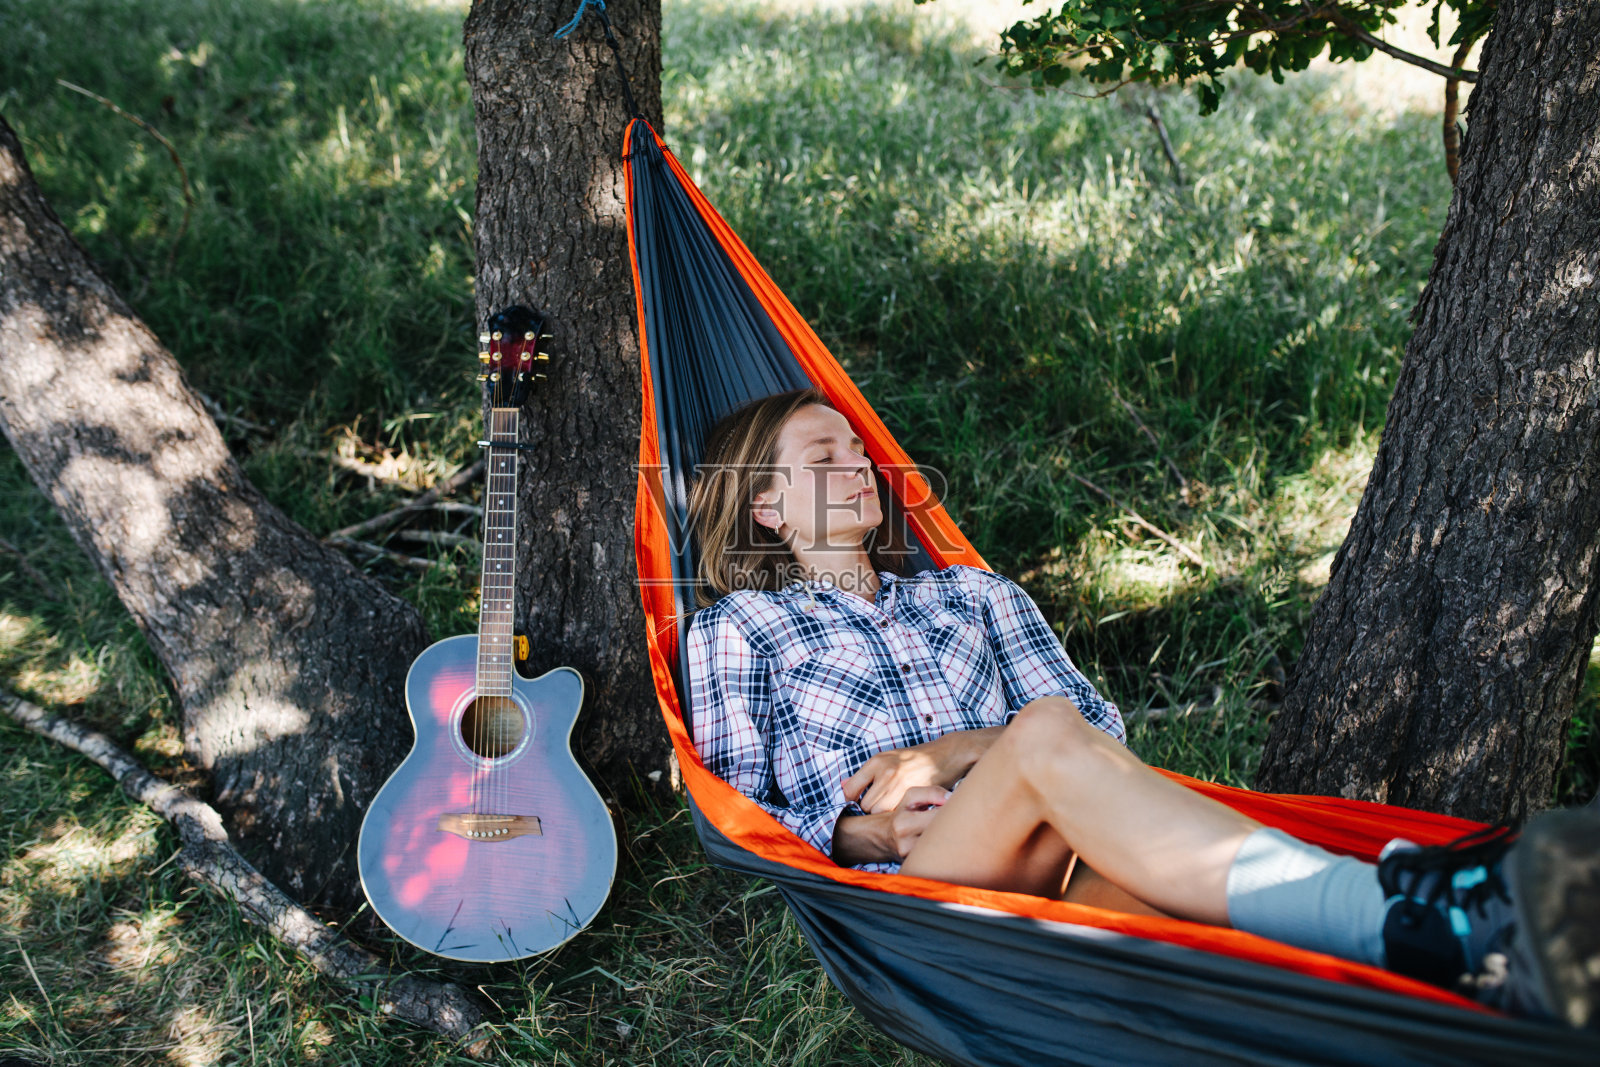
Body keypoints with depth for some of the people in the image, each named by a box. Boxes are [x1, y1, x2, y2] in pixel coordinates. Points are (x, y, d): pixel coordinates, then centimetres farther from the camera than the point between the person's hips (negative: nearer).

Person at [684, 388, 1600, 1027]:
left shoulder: (968, 594, 28)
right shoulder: (738, 626, 20)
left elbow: (1098, 718, 17)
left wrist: (955, 751, -1)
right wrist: (861, 833, -5)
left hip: (1051, 866, 4)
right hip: (898, 888, -3)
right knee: (1049, 739, -35)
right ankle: (1407, 918, -52)